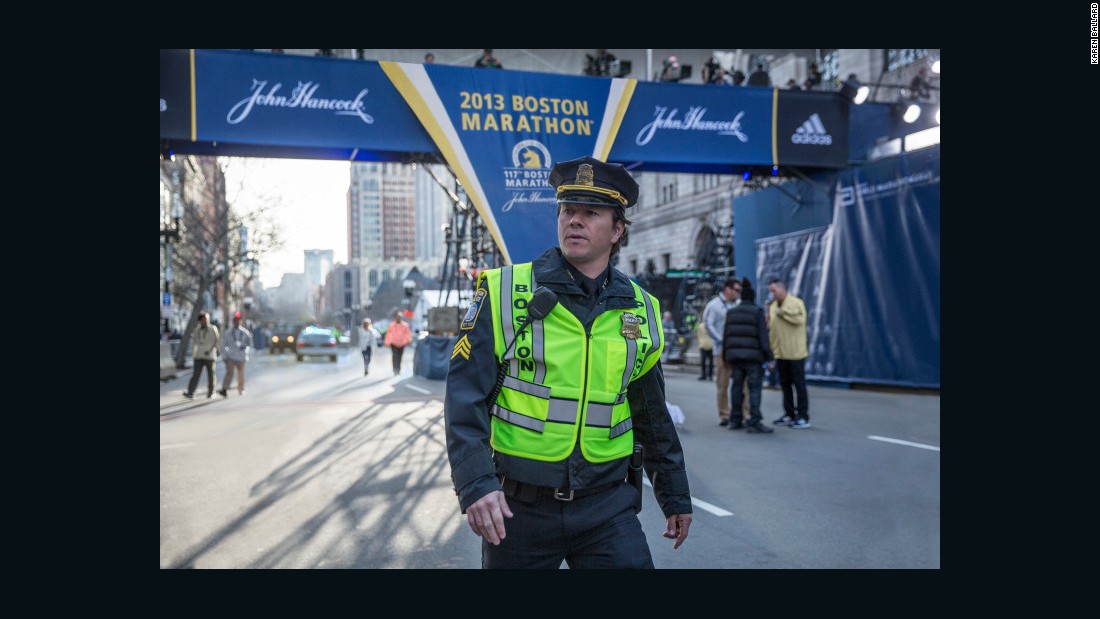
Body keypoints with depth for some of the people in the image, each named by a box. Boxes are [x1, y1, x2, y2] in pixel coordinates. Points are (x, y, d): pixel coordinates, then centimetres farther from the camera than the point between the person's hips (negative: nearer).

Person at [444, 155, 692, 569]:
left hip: (607, 506, 2)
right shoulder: (505, 292, -7)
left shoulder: (640, 310, 4)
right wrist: (475, 483, -23)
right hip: (517, 505, -1)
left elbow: (652, 416, 13)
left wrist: (675, 496, 18)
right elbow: (465, 395, -11)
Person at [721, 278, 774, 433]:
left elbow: (725, 336, 11)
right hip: (753, 356, -5)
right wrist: (769, 357, -7)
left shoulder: (731, 313, 10)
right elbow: (763, 336, -11)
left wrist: (725, 357, 19)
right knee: (755, 388, -4)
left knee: (736, 386, 15)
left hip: (734, 355, 5)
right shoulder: (757, 312, -5)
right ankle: (754, 422, -9)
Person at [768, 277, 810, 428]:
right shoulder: (773, 306, 13)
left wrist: (782, 312, -18)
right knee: (785, 384, 12)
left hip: (795, 353, -7)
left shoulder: (796, 302, -8)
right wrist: (772, 351, 15)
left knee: (799, 384, -2)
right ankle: (789, 415, 22)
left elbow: (799, 319, -27)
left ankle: (803, 417, 3)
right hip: (780, 353, 7)